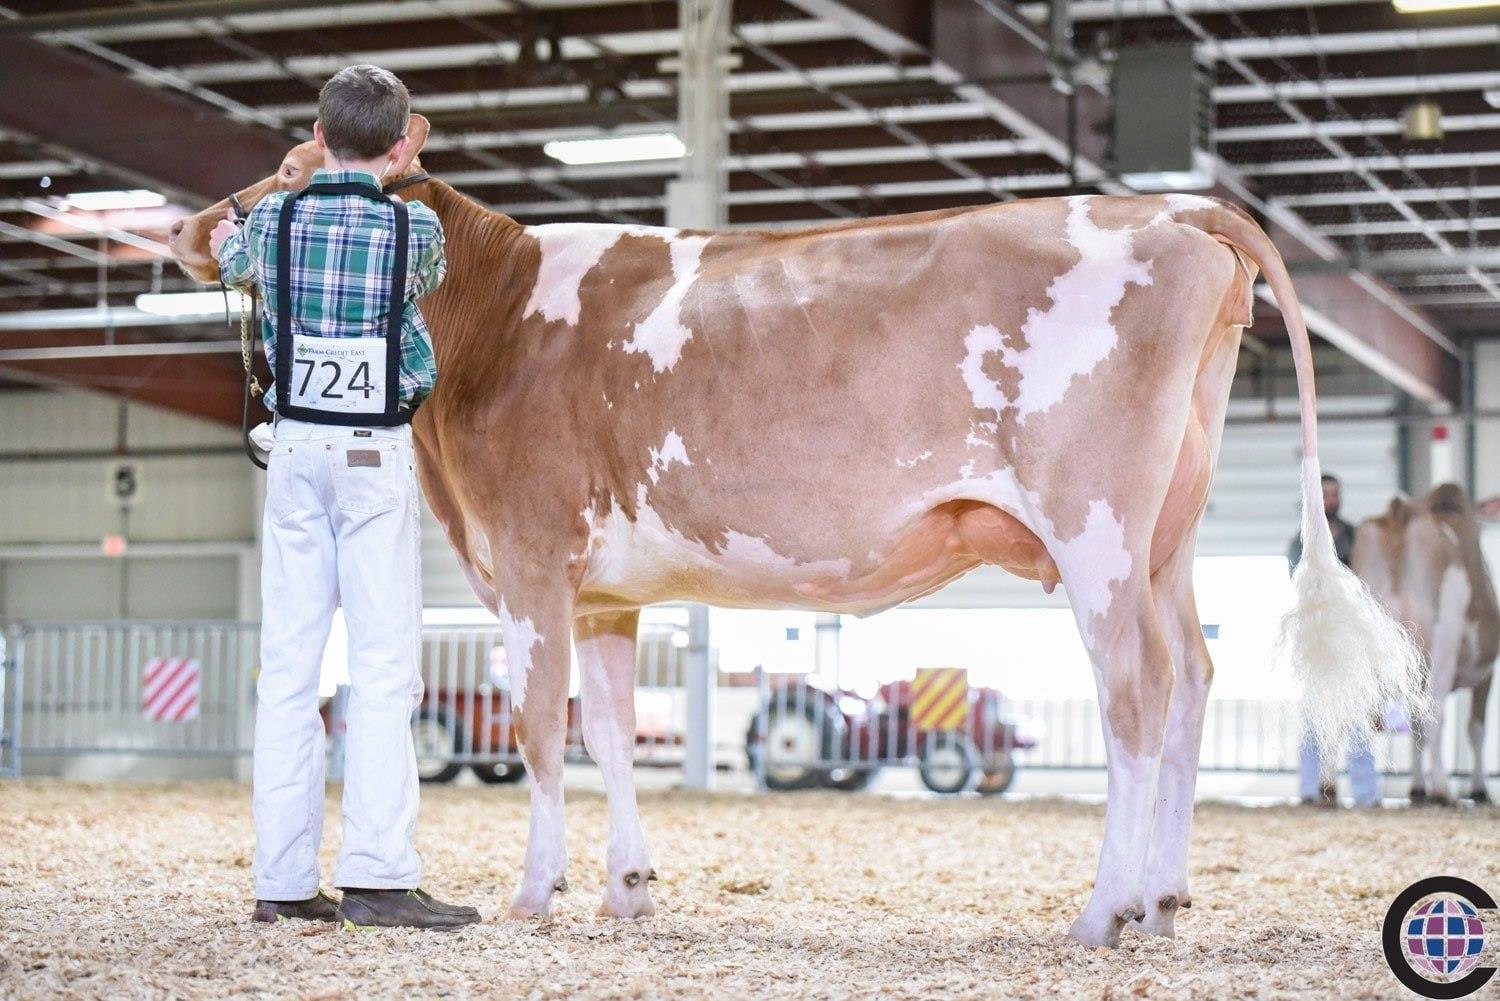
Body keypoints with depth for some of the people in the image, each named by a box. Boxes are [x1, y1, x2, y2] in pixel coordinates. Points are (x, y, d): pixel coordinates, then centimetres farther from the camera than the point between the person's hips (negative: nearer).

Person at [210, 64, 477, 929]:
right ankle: (377, 874, -12)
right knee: (385, 663, -5)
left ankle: (284, 878, 6)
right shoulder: (416, 229, -4)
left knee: (288, 661, 5)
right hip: (377, 453, -3)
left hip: (295, 446, 3)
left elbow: (239, 265, 25)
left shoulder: (272, 221, 2)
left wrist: (232, 241, 51)